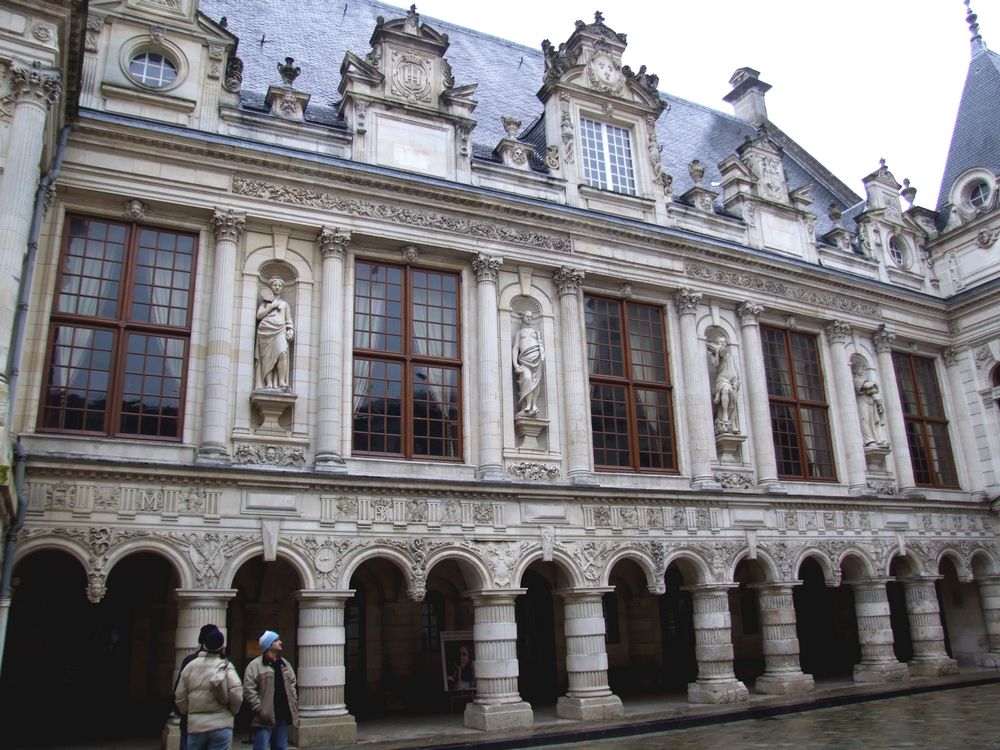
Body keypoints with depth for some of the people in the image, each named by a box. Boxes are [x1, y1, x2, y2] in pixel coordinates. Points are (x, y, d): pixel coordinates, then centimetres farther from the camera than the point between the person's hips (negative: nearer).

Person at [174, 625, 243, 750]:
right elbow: (236, 694, -15)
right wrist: (232, 712, 4)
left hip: (195, 725, 3)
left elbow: (180, 697, 7)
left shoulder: (190, 666, 5)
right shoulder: (226, 666, -5)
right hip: (221, 725, -3)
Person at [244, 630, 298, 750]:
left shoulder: (285, 664, 15)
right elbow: (249, 690, -13)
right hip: (265, 717, -6)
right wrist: (260, 709, -17)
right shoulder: (255, 665, -7)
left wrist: (293, 704, 7)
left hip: (283, 716, 6)